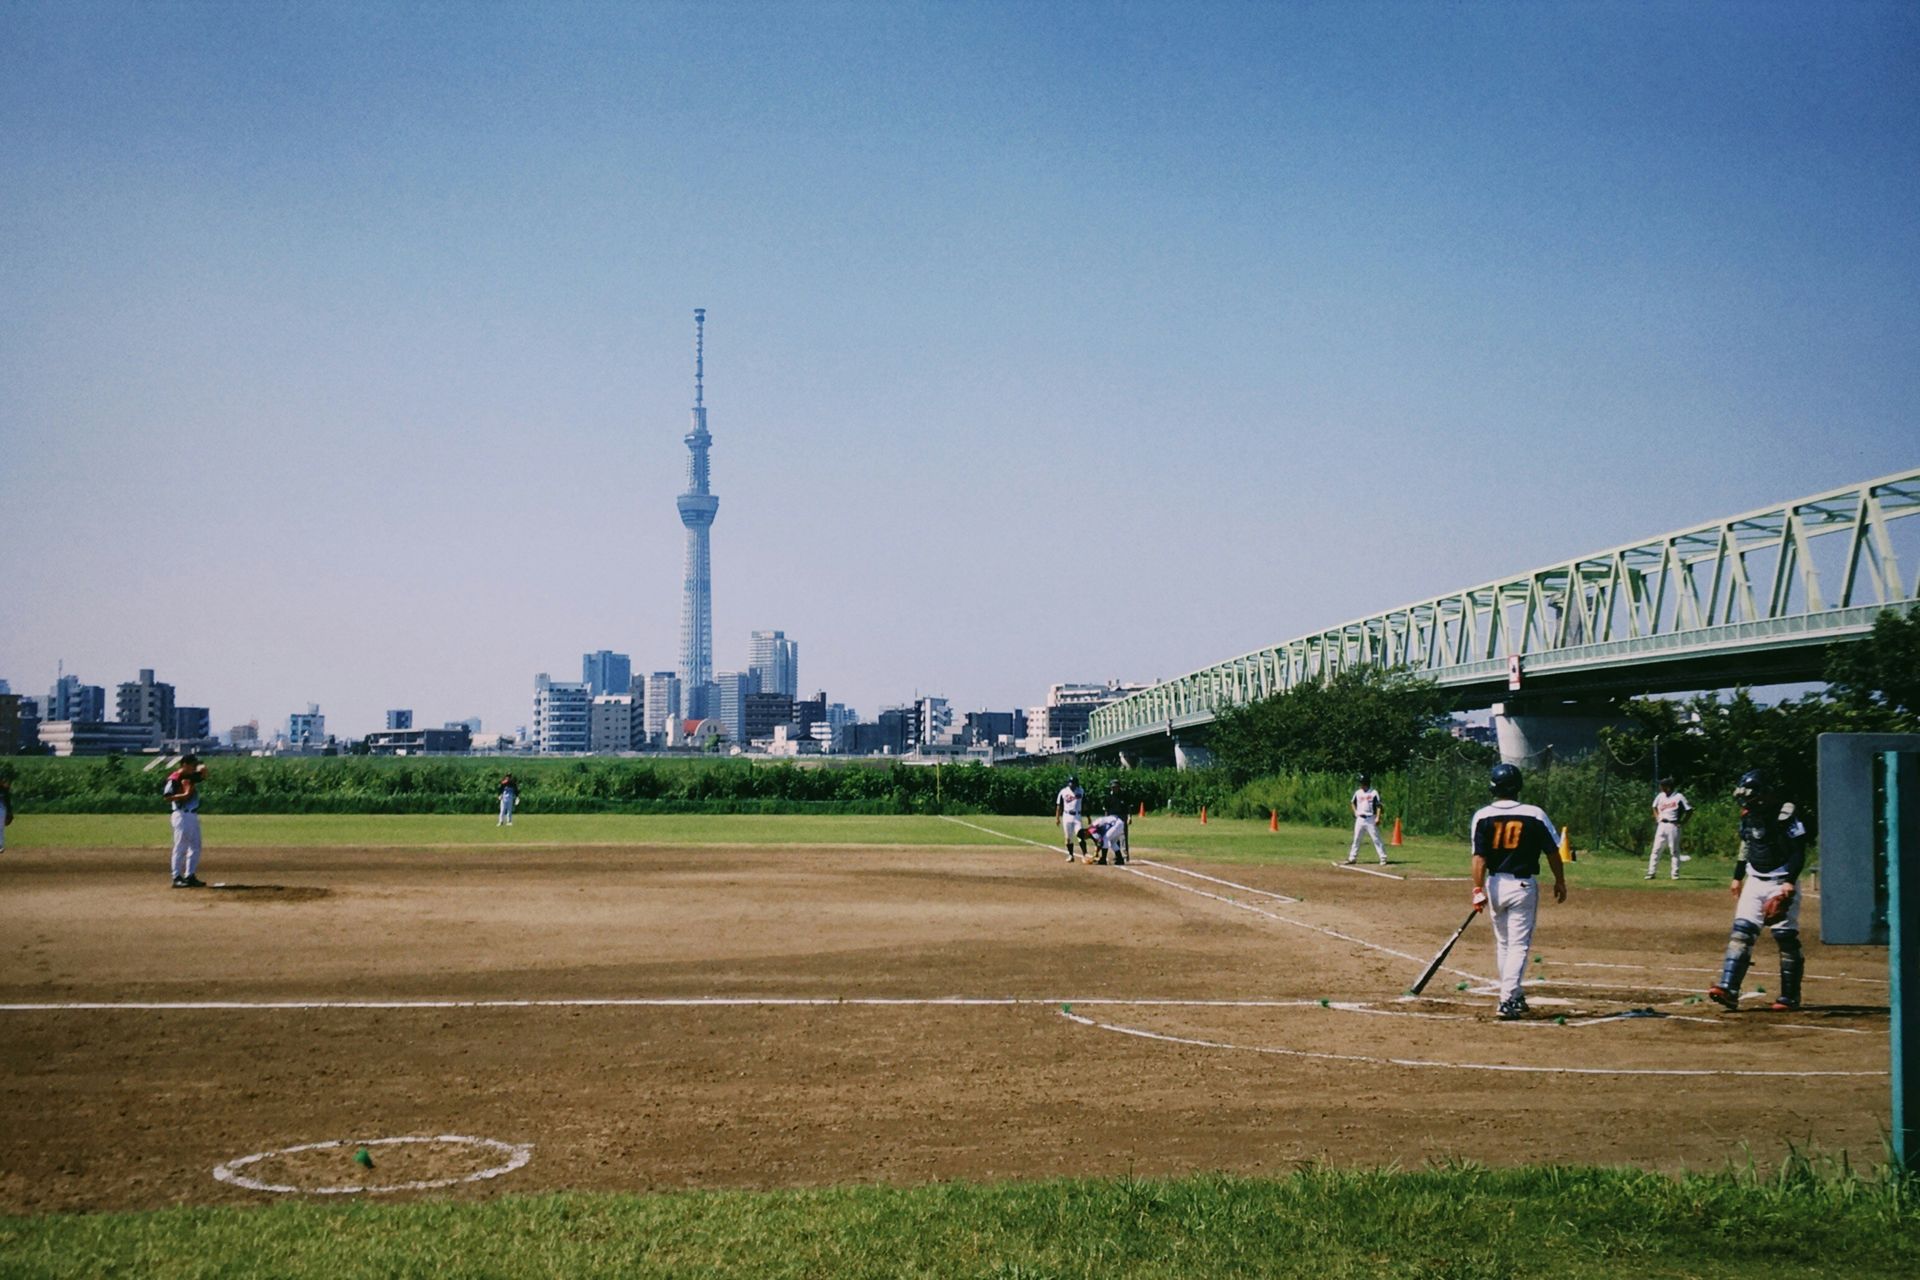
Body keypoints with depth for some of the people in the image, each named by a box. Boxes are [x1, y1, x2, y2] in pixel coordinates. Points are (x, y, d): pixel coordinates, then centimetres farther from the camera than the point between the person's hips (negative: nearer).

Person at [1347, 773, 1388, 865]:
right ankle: (1351, 858, 12)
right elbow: (1353, 803, 25)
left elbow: (1378, 806, -8)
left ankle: (1383, 858, -5)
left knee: (1376, 839, -6)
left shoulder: (1374, 793, -5)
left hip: (1371, 819, -5)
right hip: (1360, 819, 5)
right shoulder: (1357, 793, 9)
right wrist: (1355, 812, 8)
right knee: (1356, 839, 7)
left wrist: (1378, 818, -17)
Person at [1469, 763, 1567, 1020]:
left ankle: (1513, 996, 28)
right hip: (1524, 885, -2)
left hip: (1495, 884, 2)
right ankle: (1508, 1000, -11)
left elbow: (1479, 857, -12)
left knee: (1503, 943, 18)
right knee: (1518, 945, 0)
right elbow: (1553, 852, 1)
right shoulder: (1534, 814, -6)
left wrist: (1478, 889, -12)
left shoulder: (1483, 816, -5)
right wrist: (1560, 881, 14)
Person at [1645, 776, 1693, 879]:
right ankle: (1651, 872, 0)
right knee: (1656, 849, 0)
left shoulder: (1679, 797, -6)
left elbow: (1689, 810, -5)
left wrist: (1682, 822, -8)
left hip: (1673, 826, -5)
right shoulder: (1660, 796, 10)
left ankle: (1675, 873, 4)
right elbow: (1655, 807, 28)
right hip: (1661, 825, 5)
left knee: (1674, 850, -1)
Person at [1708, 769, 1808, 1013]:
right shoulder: (1748, 817, 6)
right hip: (1755, 881, 6)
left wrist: (1790, 882, -23)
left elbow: (1799, 853, -15)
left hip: (1782, 884, -6)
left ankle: (1789, 997, 7)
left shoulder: (1785, 817, -15)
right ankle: (1728, 989, -12)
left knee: (1786, 938, -3)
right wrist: (1737, 877, 20)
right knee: (1741, 931, -5)